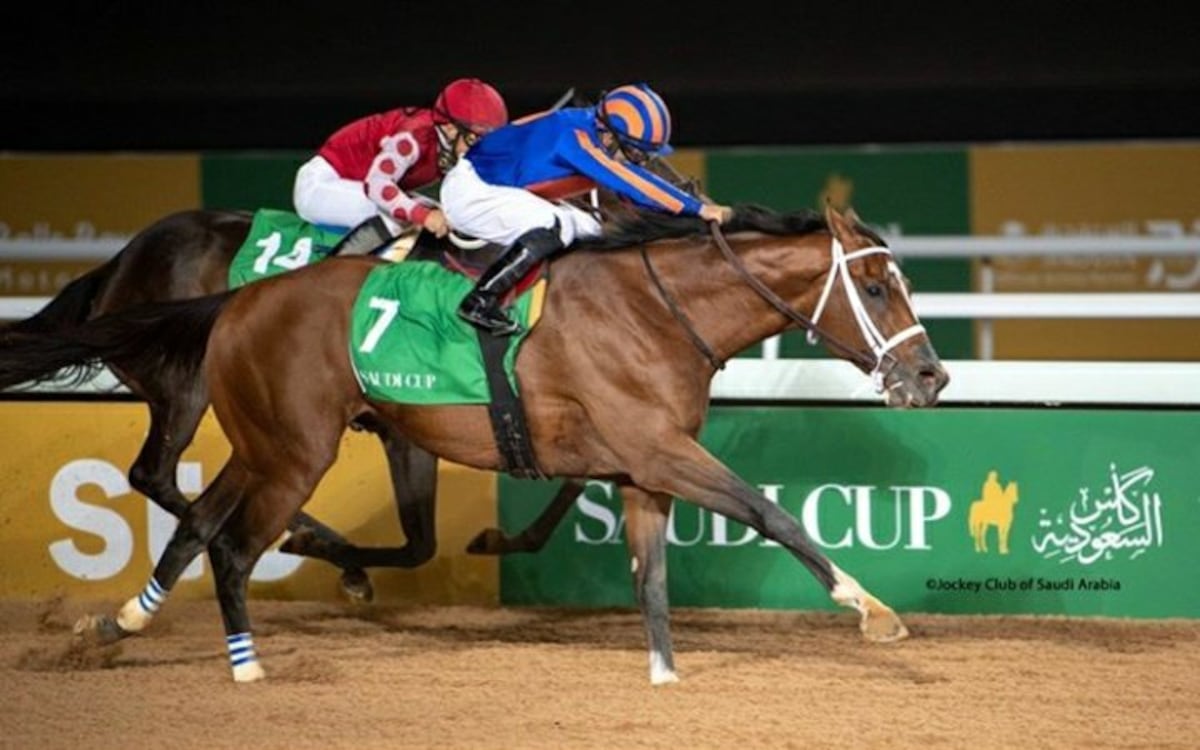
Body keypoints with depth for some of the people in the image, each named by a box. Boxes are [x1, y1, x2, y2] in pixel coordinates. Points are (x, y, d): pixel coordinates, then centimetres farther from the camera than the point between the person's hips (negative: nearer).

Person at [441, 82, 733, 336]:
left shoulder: (592, 133, -3)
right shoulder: (573, 137, -29)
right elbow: (631, 183, -33)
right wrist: (698, 208, -32)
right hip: (469, 191, -10)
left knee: (588, 232, 8)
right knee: (551, 228, -30)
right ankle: (480, 302, -24)